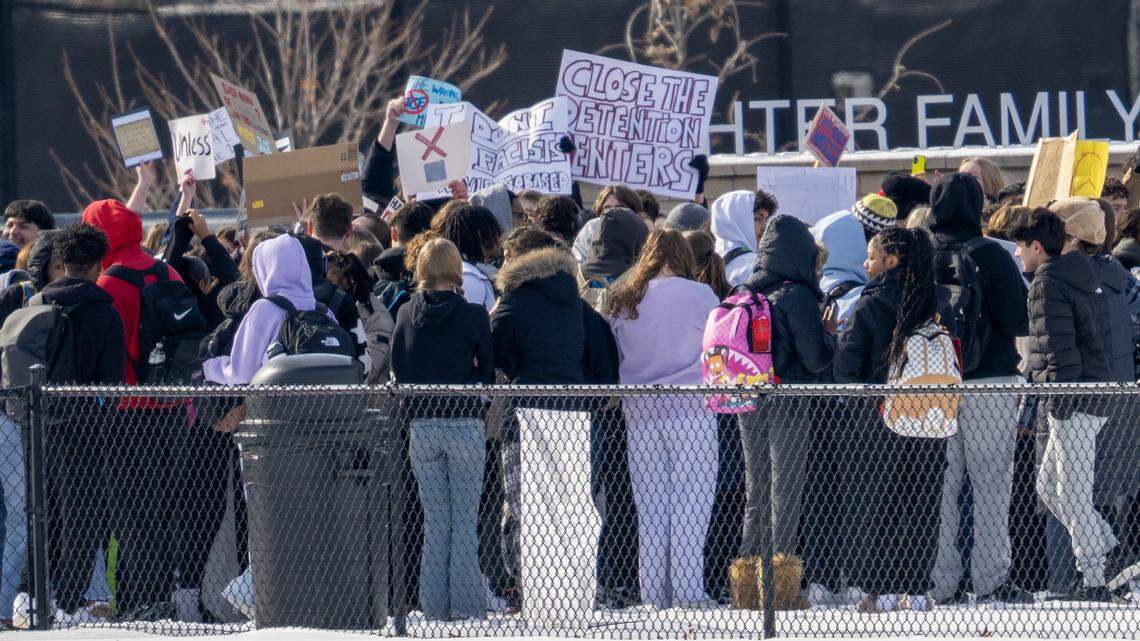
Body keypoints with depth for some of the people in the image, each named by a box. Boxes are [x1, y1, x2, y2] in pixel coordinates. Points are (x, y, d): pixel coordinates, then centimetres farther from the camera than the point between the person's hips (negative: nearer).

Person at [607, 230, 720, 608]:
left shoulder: (623, 303, 8)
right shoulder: (698, 295, -5)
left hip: (641, 416, 4)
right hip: (690, 412, -4)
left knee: (650, 506, 7)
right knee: (690, 505, -2)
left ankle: (654, 593, 6)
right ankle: (687, 590, -8)